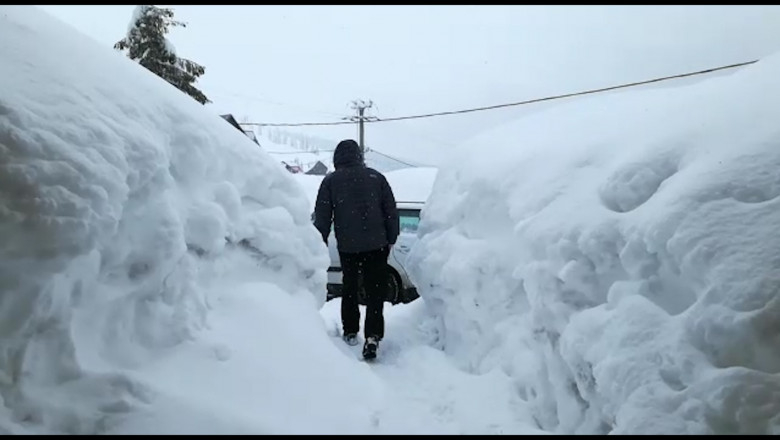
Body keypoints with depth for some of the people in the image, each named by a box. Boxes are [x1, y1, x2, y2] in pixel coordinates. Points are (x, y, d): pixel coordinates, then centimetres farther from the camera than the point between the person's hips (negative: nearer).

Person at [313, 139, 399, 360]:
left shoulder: (330, 181, 0)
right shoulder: (376, 177, 3)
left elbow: (322, 216, 0)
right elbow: (391, 211, 5)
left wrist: (322, 242, 8)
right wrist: (391, 238, 13)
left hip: (347, 246, 0)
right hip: (376, 244, 0)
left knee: (349, 288, 17)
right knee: (375, 291, 2)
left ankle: (350, 332, 24)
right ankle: (372, 336, -11)